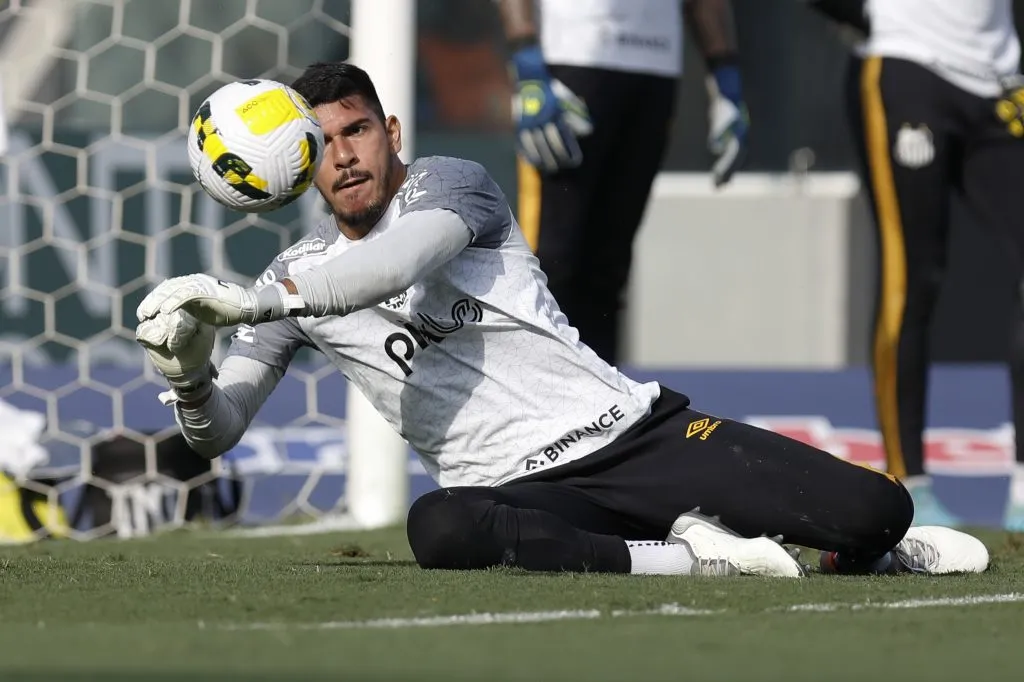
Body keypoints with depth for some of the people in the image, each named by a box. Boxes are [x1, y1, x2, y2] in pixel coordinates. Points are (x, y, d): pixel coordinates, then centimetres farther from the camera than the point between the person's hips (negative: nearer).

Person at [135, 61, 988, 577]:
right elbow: (216, 433, 8)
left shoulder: (449, 183, 0)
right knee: (438, 528, -41)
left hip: (639, 429, -1)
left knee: (876, 509, -18)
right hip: (519, 494, 1)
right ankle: (681, 561, -25)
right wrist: (187, 375, -15)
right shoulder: (296, 278, 11)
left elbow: (397, 261, -23)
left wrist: (252, 300, -29)